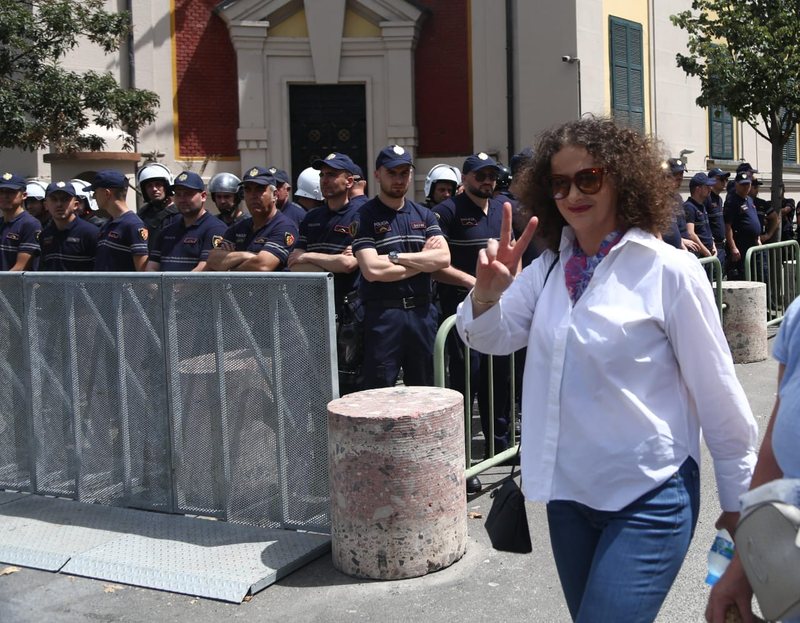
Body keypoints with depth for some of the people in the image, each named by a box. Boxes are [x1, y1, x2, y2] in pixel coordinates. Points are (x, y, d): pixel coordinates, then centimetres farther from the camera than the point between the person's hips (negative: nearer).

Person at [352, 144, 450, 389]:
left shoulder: (424, 215, 13)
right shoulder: (365, 216, -3)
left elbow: (444, 258, -1)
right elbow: (372, 270, -16)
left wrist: (396, 256, -10)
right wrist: (422, 261, -5)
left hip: (422, 312, 5)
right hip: (383, 314, -5)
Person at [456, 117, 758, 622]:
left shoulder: (670, 271, -13)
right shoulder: (549, 267, 4)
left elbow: (717, 391, -9)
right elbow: (495, 338, 4)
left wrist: (739, 501, -2)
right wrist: (487, 293, -19)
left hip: (648, 498, -6)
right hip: (568, 491, 6)